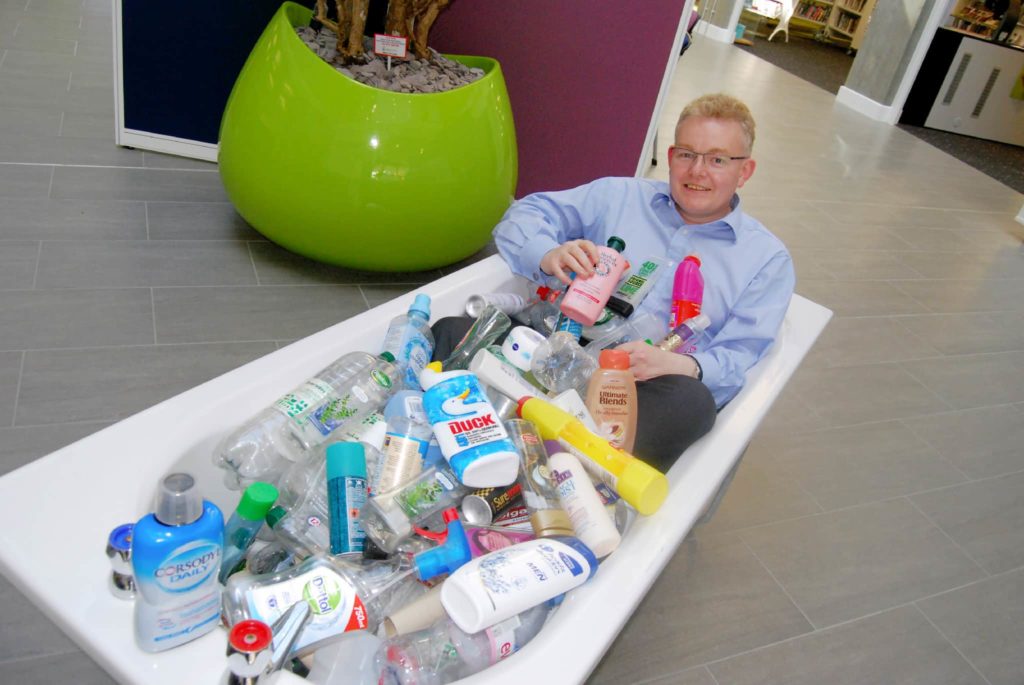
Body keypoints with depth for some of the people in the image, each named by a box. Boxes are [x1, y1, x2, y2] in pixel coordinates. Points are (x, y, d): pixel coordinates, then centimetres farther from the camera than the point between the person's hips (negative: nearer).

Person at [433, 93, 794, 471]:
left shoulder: (767, 258, 14)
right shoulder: (619, 195, 20)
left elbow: (740, 359, 4)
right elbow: (524, 216, 15)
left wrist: (678, 364, -20)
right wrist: (549, 256, -10)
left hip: (651, 386, -1)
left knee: (691, 400, -39)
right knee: (452, 332, -24)